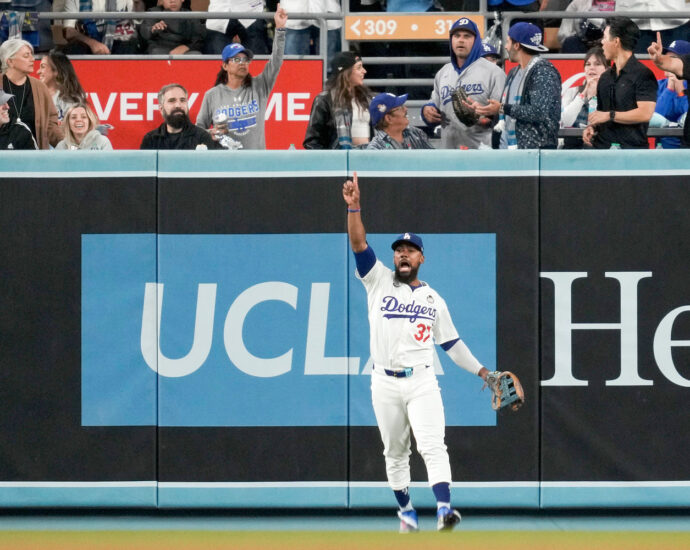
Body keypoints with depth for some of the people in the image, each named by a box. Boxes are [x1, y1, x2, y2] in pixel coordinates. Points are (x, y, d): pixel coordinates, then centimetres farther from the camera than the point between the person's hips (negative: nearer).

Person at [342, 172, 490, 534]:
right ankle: (406, 514, 23)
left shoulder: (433, 298, 11)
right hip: (386, 383, 1)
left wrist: (482, 372, 9)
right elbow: (358, 244, -8)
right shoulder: (379, 281, 5)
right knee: (395, 453, 9)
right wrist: (354, 206, -21)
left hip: (422, 382, -1)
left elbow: (451, 343, 15)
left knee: (433, 446, -16)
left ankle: (444, 510, -27)